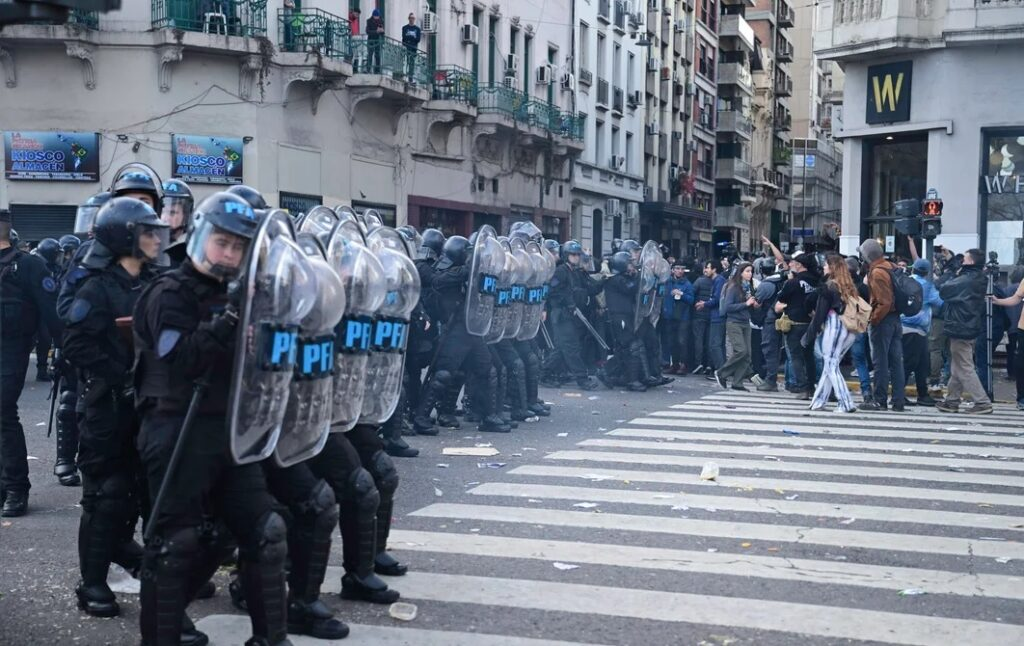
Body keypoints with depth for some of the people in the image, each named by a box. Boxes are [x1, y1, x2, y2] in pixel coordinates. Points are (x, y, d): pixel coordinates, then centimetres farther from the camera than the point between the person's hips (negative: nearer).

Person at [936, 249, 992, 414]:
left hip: (960, 328, -9)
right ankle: (952, 400, 22)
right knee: (957, 368, 16)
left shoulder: (965, 280, -22)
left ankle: (982, 402, -3)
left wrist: (955, 276, -3)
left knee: (964, 369, -3)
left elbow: (943, 291, -15)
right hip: (971, 327, 9)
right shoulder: (980, 281, 7)